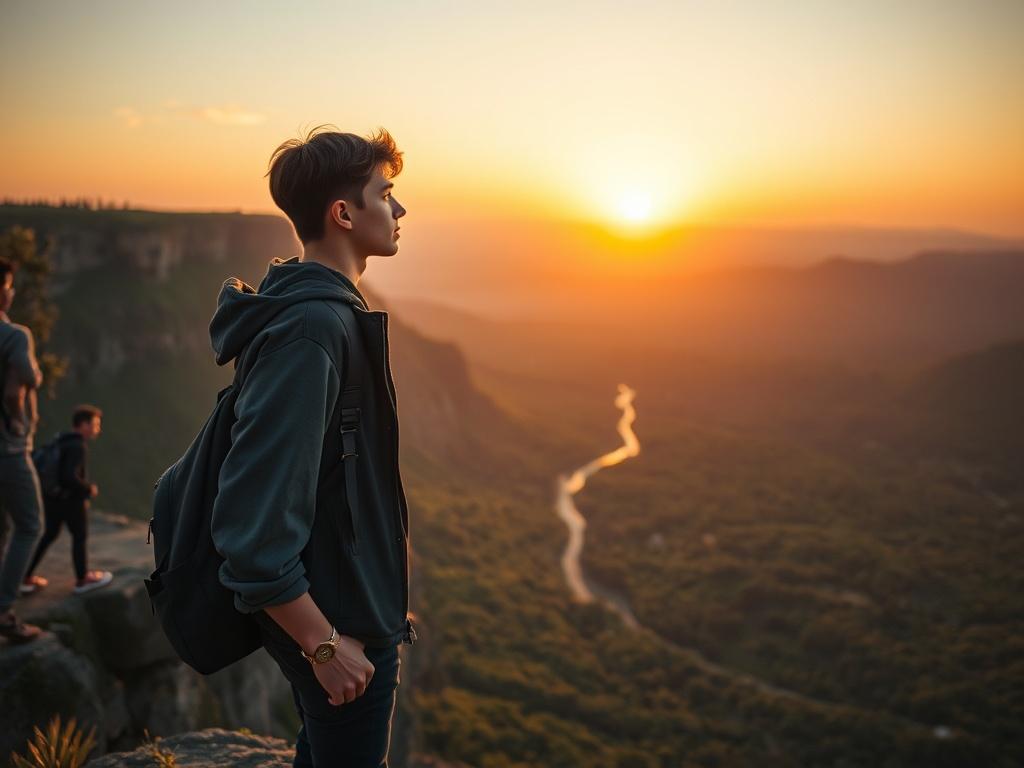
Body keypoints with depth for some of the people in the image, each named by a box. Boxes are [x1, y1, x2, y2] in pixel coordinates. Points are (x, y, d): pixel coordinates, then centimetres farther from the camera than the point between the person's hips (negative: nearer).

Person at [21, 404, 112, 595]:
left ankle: (26, 579, 24)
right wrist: (89, 488, -15)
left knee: (50, 534, 20)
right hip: (71, 499, -9)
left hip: (51, 497, 9)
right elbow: (70, 476, -31)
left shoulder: (61, 441, 6)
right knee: (80, 536, 9)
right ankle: (82, 579, 23)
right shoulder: (77, 447, -23)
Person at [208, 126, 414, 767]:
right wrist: (324, 642, -24)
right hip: (342, 619, -10)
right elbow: (253, 518, -31)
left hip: (350, 604, 10)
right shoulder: (311, 329, -25)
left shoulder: (330, 311, 6)